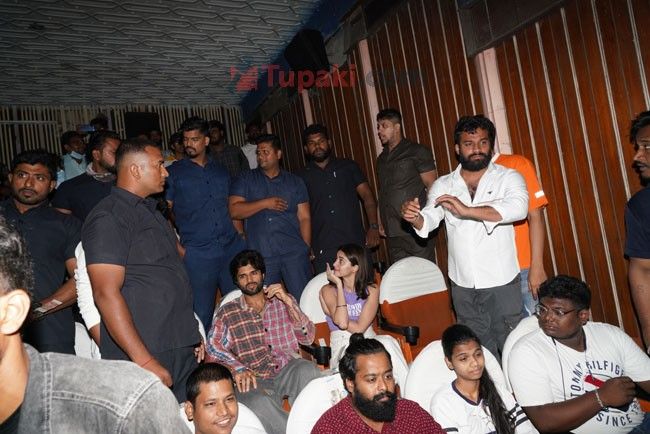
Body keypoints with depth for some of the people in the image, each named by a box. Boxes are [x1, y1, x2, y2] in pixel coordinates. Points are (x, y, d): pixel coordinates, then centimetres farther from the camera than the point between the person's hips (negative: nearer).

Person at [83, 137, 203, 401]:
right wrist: (145, 361, -22)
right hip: (144, 357, -8)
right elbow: (106, 294, -19)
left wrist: (193, 335, 18)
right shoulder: (108, 218, -10)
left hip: (183, 351, 8)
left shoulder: (150, 212, 18)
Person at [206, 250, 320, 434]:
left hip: (287, 371, 2)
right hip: (254, 378, -2)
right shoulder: (226, 313, 12)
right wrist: (238, 368, -22)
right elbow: (213, 346, -3)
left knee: (308, 369, -32)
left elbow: (308, 338, 7)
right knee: (258, 403, -36)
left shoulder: (284, 301, 18)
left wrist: (288, 302, -5)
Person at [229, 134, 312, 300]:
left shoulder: (295, 182, 13)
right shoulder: (245, 180, 11)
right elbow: (234, 211, 0)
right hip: (261, 254, 0)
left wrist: (306, 249, -1)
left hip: (294, 251, 0)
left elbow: (304, 218, 8)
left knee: (303, 299, -2)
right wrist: (265, 203, -8)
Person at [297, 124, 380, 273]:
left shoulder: (348, 166, 11)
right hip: (322, 251, 0)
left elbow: (367, 196, 7)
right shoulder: (302, 177, 10)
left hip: (356, 244, 0)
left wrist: (374, 227, -6)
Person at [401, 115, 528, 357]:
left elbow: (519, 208, -23)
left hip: (501, 281, -3)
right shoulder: (443, 186, 6)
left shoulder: (508, 178, -3)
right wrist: (414, 218, -33)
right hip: (462, 285, 3)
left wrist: (466, 210, -34)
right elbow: (430, 219, -8)